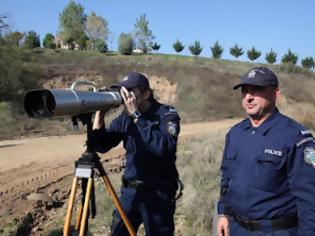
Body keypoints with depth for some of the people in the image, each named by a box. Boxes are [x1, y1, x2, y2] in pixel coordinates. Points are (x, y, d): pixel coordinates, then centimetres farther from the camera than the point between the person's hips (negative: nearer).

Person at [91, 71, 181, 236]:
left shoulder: (167, 114, -13)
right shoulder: (124, 117, 2)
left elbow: (164, 148, -30)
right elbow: (101, 146, 1)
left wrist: (136, 115, -28)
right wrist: (100, 112, -10)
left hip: (158, 193, -4)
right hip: (129, 190, 5)